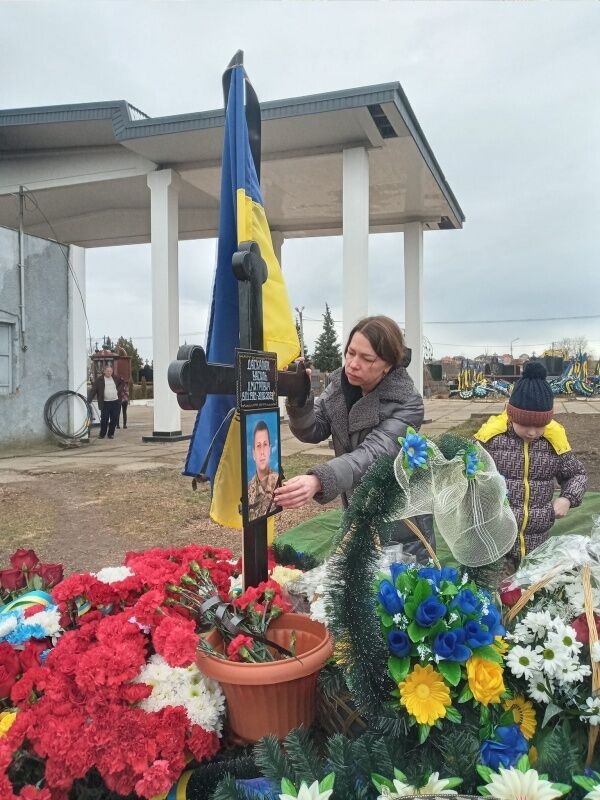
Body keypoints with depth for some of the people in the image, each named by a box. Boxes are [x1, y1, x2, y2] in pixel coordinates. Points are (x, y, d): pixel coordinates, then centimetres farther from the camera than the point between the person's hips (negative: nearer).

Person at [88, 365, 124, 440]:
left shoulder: (116, 378, 8)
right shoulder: (99, 380, -3)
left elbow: (122, 382, 27)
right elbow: (93, 390, -8)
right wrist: (88, 400, -18)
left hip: (116, 402, 3)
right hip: (105, 403, -3)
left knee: (114, 419, 4)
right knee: (104, 419, -4)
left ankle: (111, 434, 16)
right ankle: (102, 434, 10)